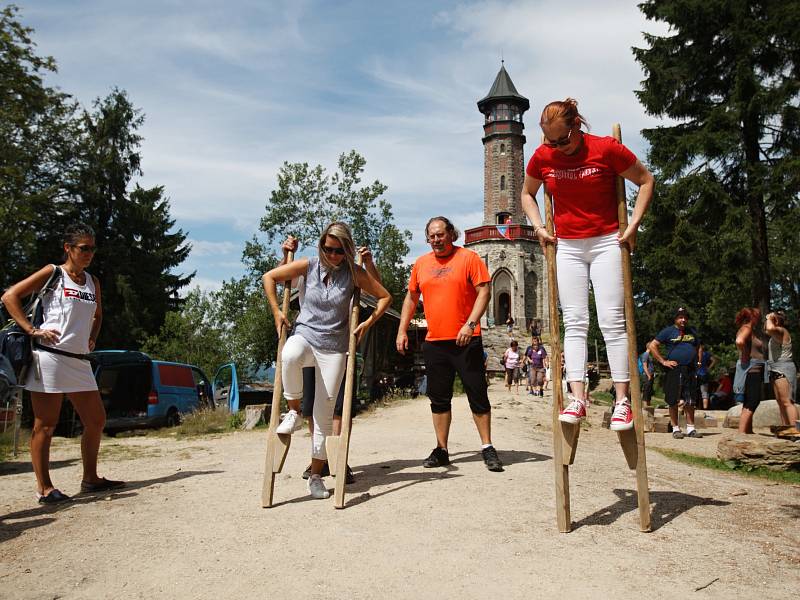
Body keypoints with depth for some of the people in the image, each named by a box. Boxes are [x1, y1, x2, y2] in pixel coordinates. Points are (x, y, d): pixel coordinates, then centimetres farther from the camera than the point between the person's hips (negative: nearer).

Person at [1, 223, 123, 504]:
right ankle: (44, 488, 8)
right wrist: (32, 330, -12)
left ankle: (90, 479, 20)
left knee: (96, 420, 8)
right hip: (50, 356, -7)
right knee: (45, 425, -1)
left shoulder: (93, 282, 15)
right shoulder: (52, 273, -2)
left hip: (80, 361, 7)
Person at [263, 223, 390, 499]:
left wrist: (368, 323, -2)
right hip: (304, 335, 0)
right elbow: (269, 277, 6)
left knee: (324, 413, -1)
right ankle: (293, 412, -13)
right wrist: (276, 312, 1)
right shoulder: (309, 266, -2)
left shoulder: (354, 273, -2)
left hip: (334, 347, 0)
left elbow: (385, 296, 7)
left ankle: (316, 475, 13)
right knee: (289, 356, -39)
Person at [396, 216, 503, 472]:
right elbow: (411, 298, 19)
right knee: (439, 399, 9)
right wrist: (402, 330, 12)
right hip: (434, 342, 4)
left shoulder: (469, 257, -2)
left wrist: (470, 323, -20)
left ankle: (487, 448, 12)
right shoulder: (421, 263, 11)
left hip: (466, 340, -4)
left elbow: (483, 292, -8)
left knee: (478, 395, 1)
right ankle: (441, 450, 19)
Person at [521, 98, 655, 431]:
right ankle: (577, 399, -3)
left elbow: (646, 180, 1)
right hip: (567, 247, 3)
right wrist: (539, 228, 4)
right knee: (574, 323, -2)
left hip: (607, 243, -3)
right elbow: (527, 194, 17)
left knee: (612, 321, -6)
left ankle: (622, 401, -2)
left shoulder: (606, 149, -10)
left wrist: (634, 224, -6)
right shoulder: (542, 157, -1)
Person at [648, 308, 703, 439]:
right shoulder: (668, 331, 1)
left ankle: (690, 428, 14)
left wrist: (699, 361, 16)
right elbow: (652, 346, -4)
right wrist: (663, 361, -8)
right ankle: (675, 428, 7)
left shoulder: (692, 332, 18)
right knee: (673, 401, -1)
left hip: (690, 371, 5)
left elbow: (699, 347, 32)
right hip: (674, 370, -5)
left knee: (690, 401, 7)